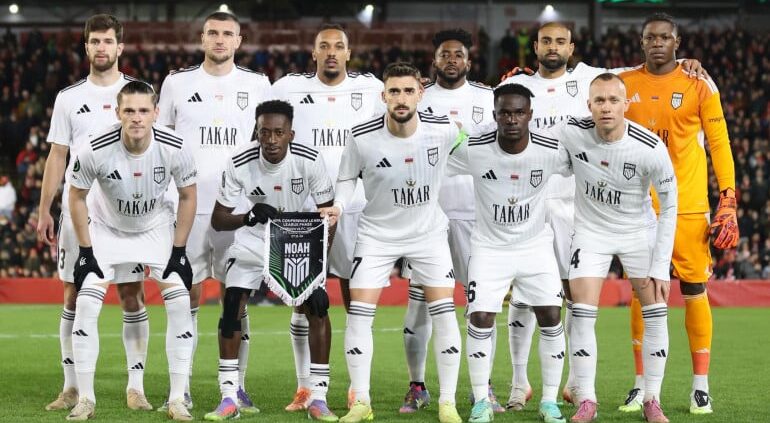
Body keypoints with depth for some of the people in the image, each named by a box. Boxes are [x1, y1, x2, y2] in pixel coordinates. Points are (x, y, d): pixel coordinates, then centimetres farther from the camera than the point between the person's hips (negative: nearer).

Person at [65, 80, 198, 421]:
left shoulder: (174, 148, -27)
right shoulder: (96, 150, -30)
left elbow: (188, 196, -9)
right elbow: (76, 196, -11)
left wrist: (178, 251, -10)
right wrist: (86, 251, -11)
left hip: (157, 228, 1)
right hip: (107, 228, 0)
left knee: (179, 303, -12)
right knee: (86, 305, -12)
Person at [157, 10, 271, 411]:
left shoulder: (257, 84, 6)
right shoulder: (178, 83, 5)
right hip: (189, 206, 0)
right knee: (187, 295, 1)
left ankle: (237, 387, 7)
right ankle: (181, 387, 7)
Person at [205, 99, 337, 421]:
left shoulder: (309, 160, -24)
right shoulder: (240, 162, -24)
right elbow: (218, 220, -18)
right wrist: (248, 217, -39)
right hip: (253, 238, 0)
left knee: (317, 306, -13)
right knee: (232, 305, -12)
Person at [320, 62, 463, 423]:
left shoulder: (443, 130, -17)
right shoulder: (362, 138, -19)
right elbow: (347, 178, -4)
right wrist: (338, 206, -16)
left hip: (429, 231, 0)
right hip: (377, 233, 0)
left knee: (444, 311, -7)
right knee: (358, 311, -8)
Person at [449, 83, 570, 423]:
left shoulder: (552, 152, -16)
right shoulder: (473, 150, -19)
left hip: (536, 245, 1)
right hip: (489, 246, -1)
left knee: (551, 318, -5)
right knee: (480, 318, -11)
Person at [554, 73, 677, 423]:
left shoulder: (652, 149, -25)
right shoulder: (571, 133, -23)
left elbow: (669, 208, -14)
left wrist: (660, 266, -13)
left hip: (639, 231, 0)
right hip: (591, 230, 0)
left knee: (656, 313, -3)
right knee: (582, 314, -9)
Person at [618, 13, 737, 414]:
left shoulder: (699, 85, -1)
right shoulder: (624, 85, 6)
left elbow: (719, 144, -1)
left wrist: (728, 204, -6)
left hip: (688, 207, -2)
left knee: (694, 291, 0)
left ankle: (701, 385, 7)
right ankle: (642, 384, 12)